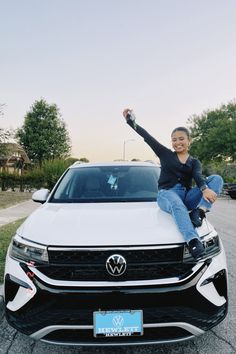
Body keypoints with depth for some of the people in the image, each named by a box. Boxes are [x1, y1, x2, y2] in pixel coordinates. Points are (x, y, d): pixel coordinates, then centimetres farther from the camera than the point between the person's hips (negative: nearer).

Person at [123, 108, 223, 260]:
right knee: (178, 205, -41)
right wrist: (131, 121, 3)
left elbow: (198, 176, -6)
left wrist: (205, 189, -28)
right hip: (167, 193, -3)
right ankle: (194, 242, -56)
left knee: (217, 179, -16)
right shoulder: (166, 154, 13)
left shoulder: (195, 162, 16)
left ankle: (199, 211, -34)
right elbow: (147, 137, 8)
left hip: (187, 196, 3)